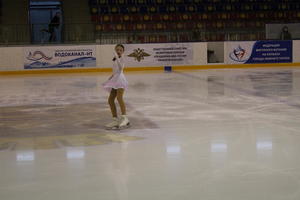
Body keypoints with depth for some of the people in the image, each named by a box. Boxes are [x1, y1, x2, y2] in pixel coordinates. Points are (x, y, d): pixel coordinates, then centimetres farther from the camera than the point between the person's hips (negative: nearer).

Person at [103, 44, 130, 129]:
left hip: (120, 79, -9)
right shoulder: (115, 60, 21)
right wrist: (109, 79, 29)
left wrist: (117, 57, -27)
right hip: (115, 81, 9)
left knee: (119, 97, -27)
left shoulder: (121, 58, -3)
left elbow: (121, 67, -23)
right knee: (110, 100, 7)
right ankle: (115, 120, 12)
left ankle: (124, 117, -33)